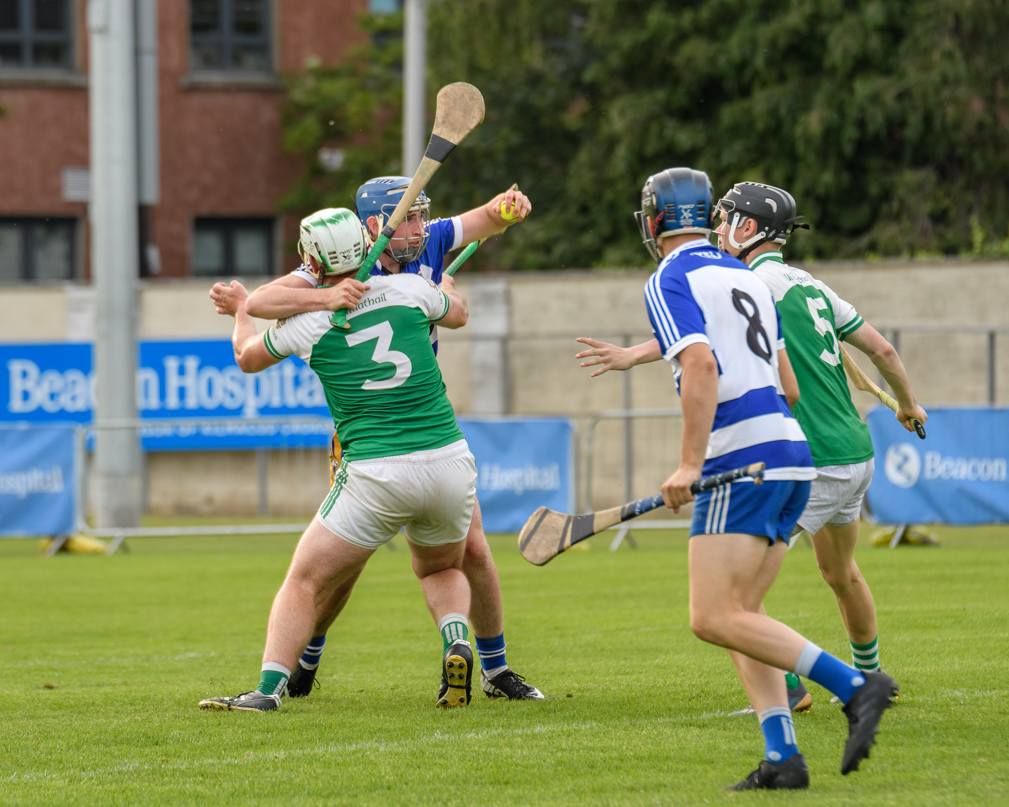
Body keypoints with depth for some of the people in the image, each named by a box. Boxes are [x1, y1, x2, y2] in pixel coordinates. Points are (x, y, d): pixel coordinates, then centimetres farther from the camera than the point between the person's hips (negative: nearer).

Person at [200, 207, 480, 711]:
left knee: (304, 583, 9)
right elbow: (457, 313, 28)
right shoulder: (409, 290, 4)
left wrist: (241, 311, 41)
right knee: (441, 571, 27)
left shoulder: (307, 320, 0)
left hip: (376, 477, -3)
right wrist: (445, 283, 51)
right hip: (450, 461, 3)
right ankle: (456, 645, -2)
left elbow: (248, 357, 21)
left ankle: (269, 689, -4)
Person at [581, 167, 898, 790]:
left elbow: (701, 365, -19)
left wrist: (690, 462, -21)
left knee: (714, 618, -11)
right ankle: (782, 758, -1)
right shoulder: (748, 278, 21)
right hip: (791, 453, 9)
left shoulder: (670, 282, -3)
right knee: (740, 612, 11)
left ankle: (856, 685, -23)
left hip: (742, 462, -9)